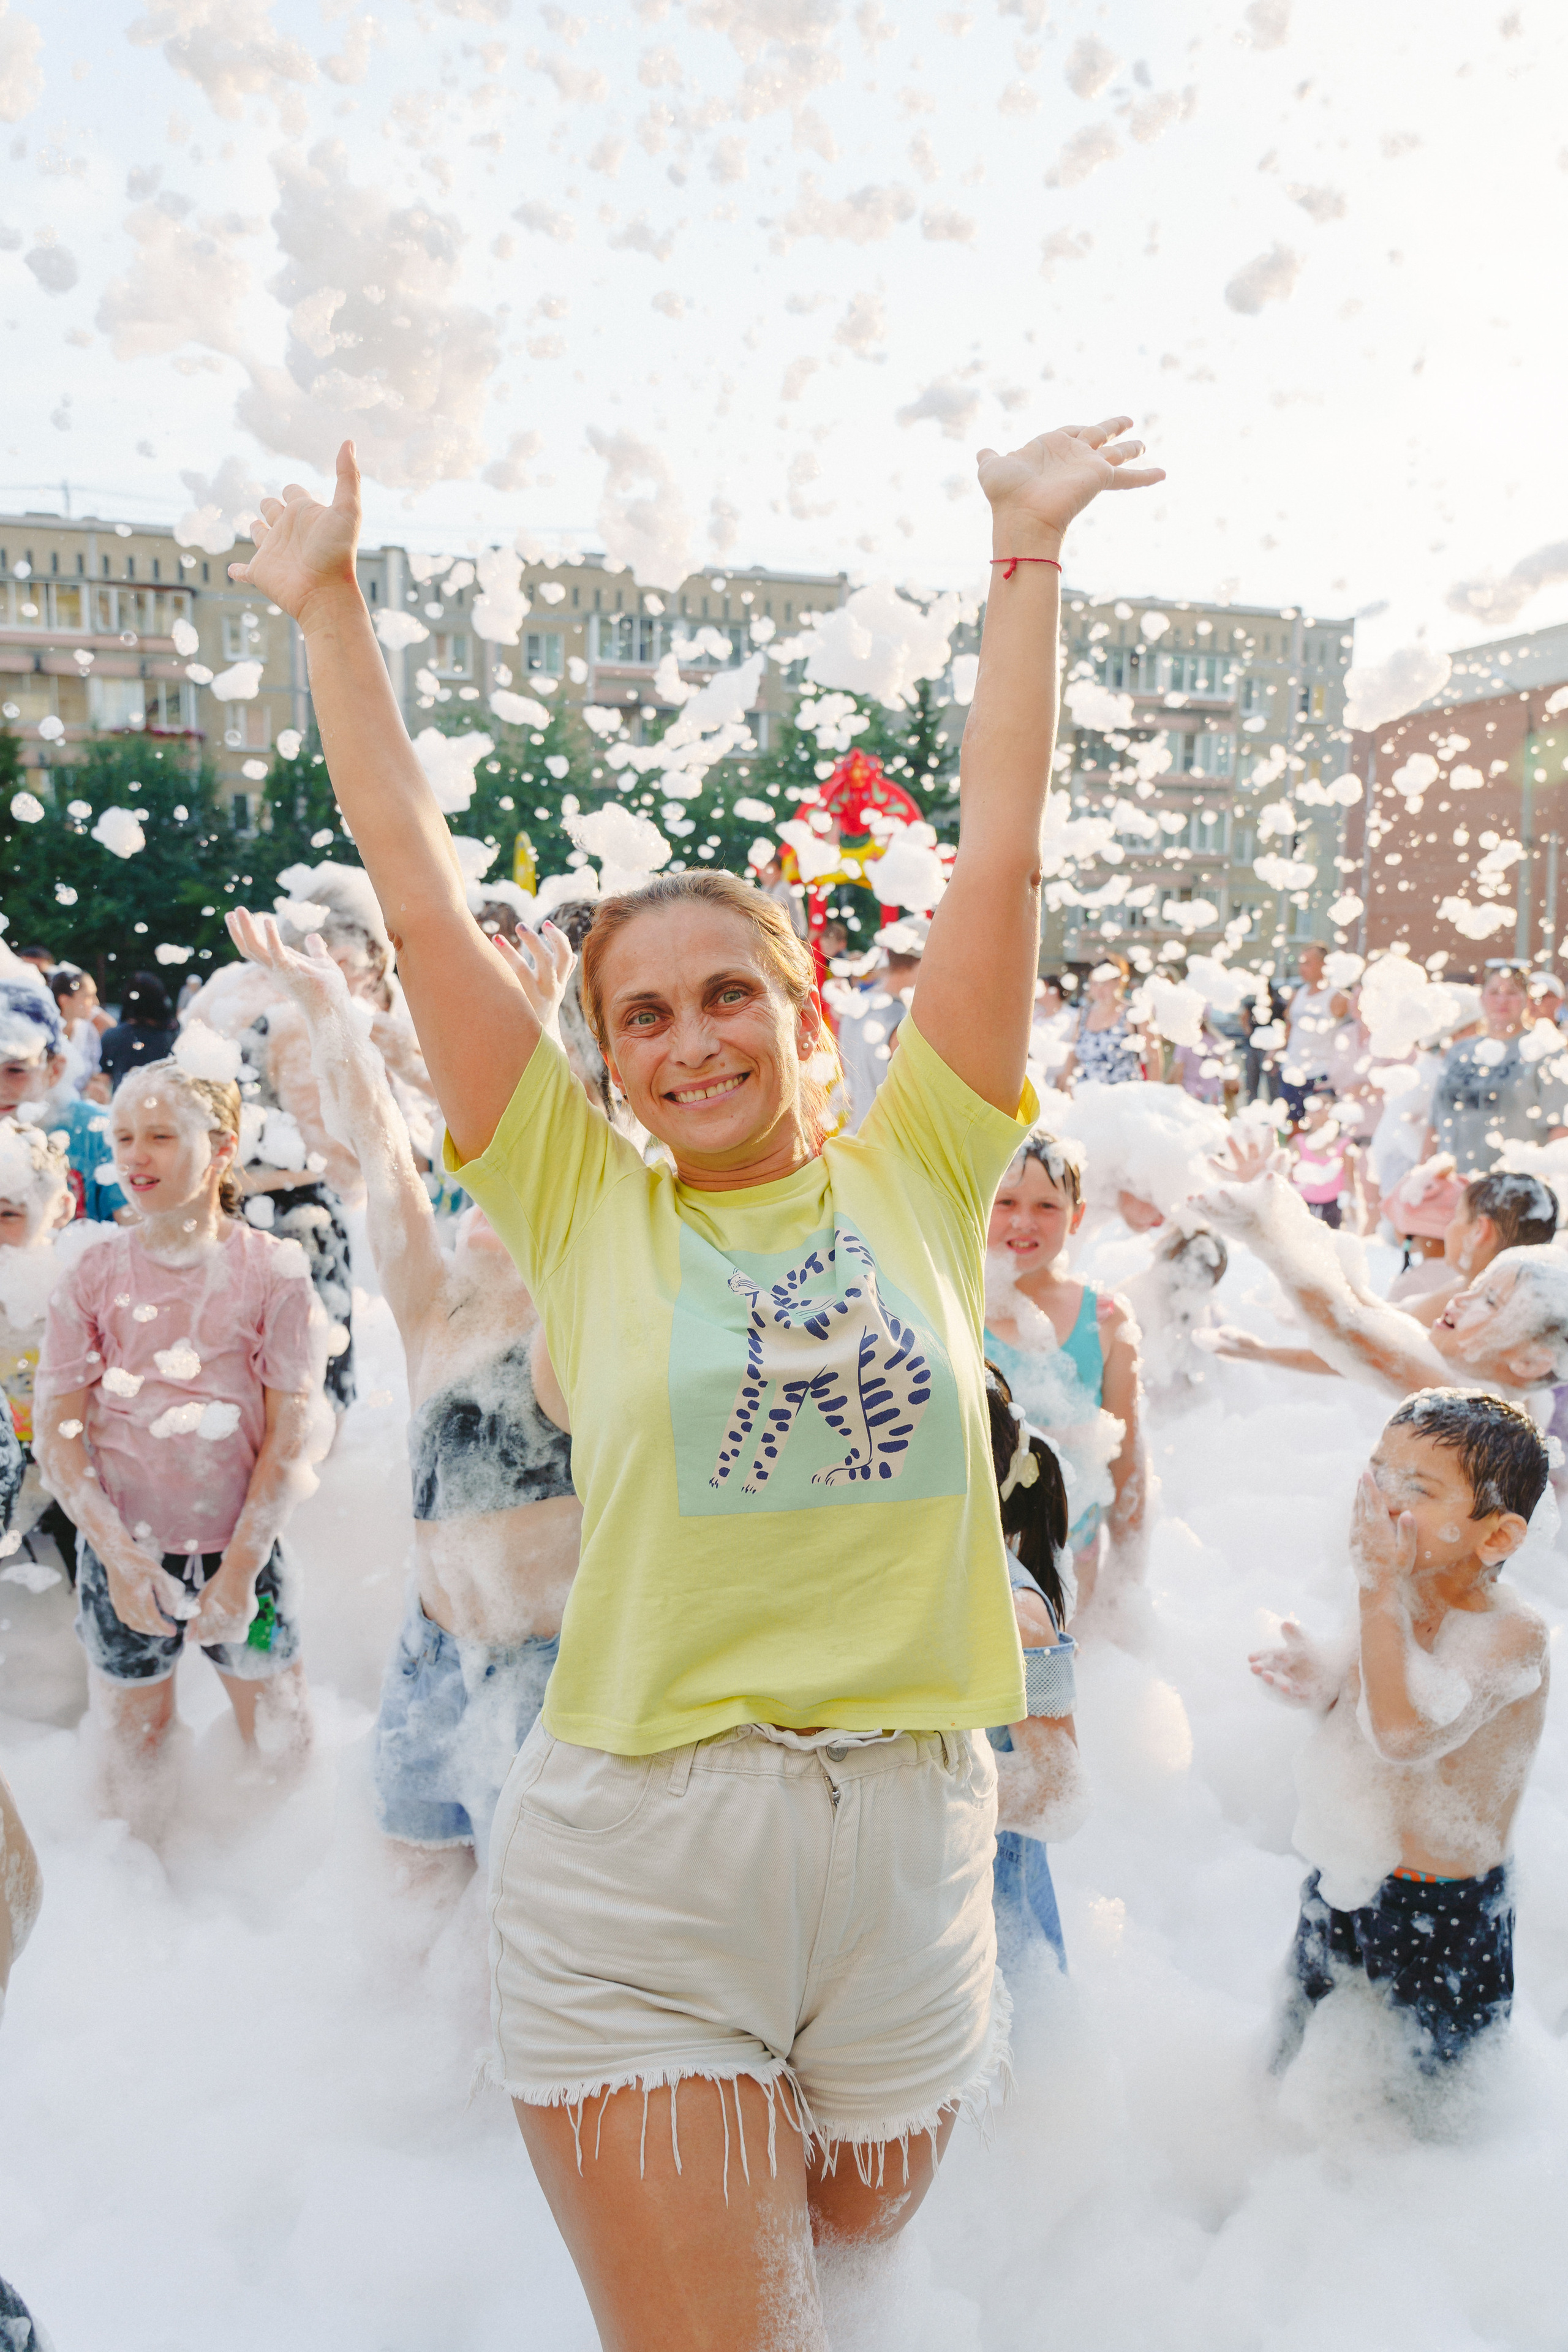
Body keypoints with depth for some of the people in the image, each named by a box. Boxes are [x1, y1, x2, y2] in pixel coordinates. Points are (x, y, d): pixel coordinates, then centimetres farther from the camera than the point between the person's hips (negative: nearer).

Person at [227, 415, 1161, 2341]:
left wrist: (1028, 549, 3)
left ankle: (758, 2136, 55)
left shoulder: (912, 1177, -1)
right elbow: (417, 890, -2)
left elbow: (998, 850, -1)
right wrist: (328, 600, 3)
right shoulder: (582, 1206, -4)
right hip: (636, 1842, -2)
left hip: (912, 1827, 3)